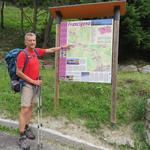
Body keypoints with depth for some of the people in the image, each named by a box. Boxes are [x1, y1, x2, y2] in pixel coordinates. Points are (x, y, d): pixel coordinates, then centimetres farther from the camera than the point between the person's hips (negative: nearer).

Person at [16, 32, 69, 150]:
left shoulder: (37, 51, 5)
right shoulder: (22, 54, -15)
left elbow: (51, 50, 19)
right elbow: (18, 72, -16)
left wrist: (63, 47, 20)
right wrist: (33, 81, -15)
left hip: (36, 84, 7)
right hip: (27, 84, -7)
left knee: (31, 107, 15)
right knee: (25, 109, -7)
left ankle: (26, 128, 29)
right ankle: (22, 137, 0)